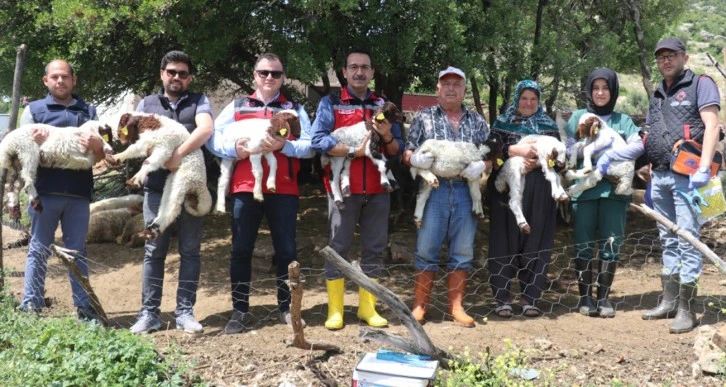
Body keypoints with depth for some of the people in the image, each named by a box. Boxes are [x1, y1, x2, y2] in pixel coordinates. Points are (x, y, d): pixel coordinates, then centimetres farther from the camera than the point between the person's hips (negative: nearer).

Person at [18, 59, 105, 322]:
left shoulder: (89, 111, 13)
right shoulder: (33, 109, 8)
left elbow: (101, 156, 11)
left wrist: (96, 145, -12)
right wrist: (34, 142, -18)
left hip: (79, 193, 2)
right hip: (45, 192, -2)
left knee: (77, 251, 8)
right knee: (39, 250, 3)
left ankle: (83, 307, 13)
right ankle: (30, 307, 9)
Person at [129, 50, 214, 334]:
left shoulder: (199, 101, 10)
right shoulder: (147, 104, 15)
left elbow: (205, 129, -9)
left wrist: (179, 154, -23)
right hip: (156, 187, 1)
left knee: (190, 251, 3)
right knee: (154, 251, 3)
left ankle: (185, 312, 10)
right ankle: (149, 313, 9)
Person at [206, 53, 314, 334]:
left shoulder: (294, 109, 10)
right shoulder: (237, 106, 11)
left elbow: (310, 146, -1)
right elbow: (213, 139, 5)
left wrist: (284, 145, -18)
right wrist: (234, 149, -13)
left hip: (283, 190, 0)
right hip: (245, 188, 1)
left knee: (286, 250, 6)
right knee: (241, 250, 4)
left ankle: (286, 307, 20)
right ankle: (240, 310, 15)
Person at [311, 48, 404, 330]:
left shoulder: (383, 105, 13)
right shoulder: (331, 103, 3)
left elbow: (398, 150, 10)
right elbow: (318, 140, -12)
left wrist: (387, 137, -12)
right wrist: (354, 151, -19)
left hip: (377, 190, 4)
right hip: (343, 187, -3)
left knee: (374, 248, 6)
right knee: (339, 247, 1)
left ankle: (367, 307, 15)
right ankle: (335, 309, 7)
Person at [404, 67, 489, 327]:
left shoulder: (477, 121, 15)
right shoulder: (423, 118, 10)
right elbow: (406, 152, 5)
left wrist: (481, 166, -10)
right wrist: (414, 159, -17)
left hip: (466, 191, 2)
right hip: (433, 190, -2)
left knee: (463, 251, 7)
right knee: (426, 249, 0)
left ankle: (456, 306, 18)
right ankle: (420, 305, 10)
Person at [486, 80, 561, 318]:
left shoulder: (549, 126, 14)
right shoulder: (502, 123, 10)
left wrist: (536, 163, -15)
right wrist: (516, 149, -19)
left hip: (539, 194, 2)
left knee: (535, 242, 1)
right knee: (505, 241, -2)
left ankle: (530, 298, 8)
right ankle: (502, 299, 2)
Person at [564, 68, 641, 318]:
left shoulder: (623, 121, 12)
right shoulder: (578, 117, 11)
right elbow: (567, 149, 5)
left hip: (614, 189, 1)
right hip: (584, 189, -1)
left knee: (611, 244, 1)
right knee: (584, 245, 1)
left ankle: (603, 297, 11)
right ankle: (585, 297, 11)